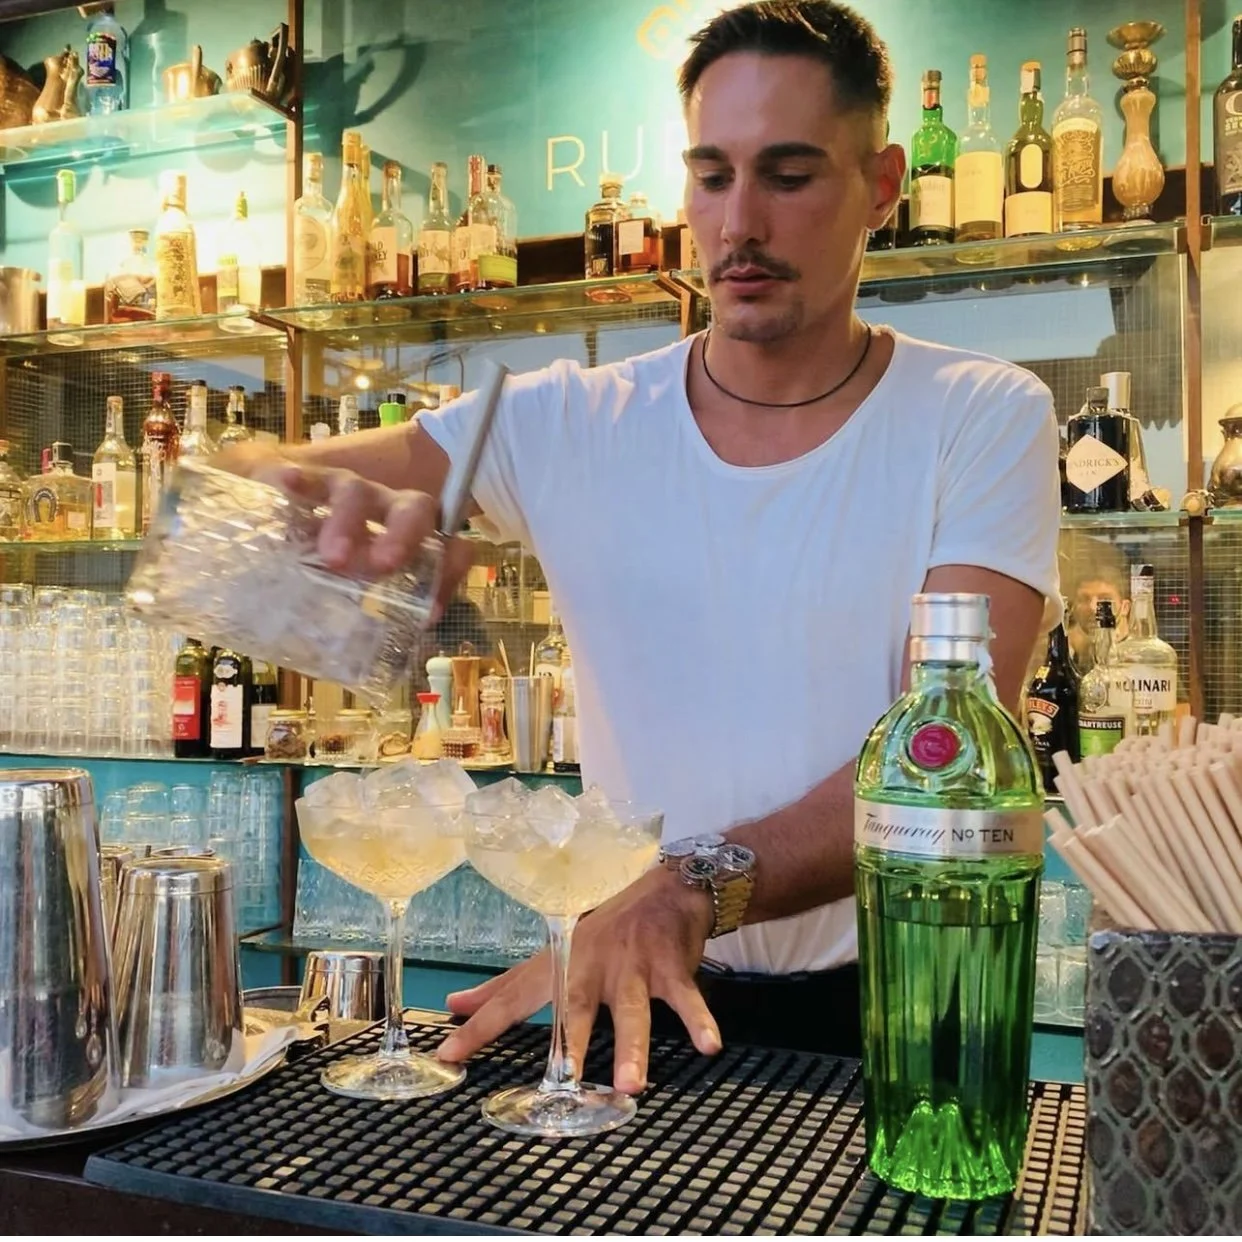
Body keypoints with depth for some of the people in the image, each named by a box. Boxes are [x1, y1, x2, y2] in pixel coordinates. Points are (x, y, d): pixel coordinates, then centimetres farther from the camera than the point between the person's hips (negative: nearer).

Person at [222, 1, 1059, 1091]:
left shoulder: (986, 420, -6)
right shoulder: (569, 424, -2)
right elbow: (238, 487, -2)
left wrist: (691, 893, -30)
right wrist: (327, 502, -26)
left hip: (887, 1005, -1)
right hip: (644, 995, 2)